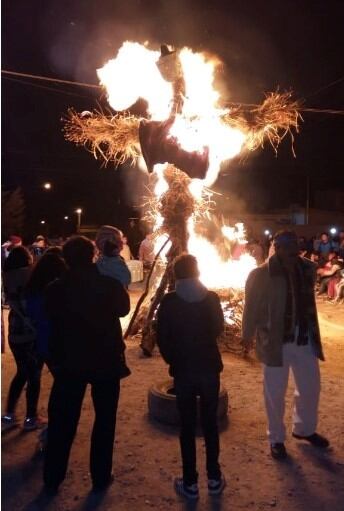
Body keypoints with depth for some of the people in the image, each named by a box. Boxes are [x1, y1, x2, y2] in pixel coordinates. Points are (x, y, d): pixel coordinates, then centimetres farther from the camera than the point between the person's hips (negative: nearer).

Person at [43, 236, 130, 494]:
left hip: (68, 362, 2)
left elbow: (52, 320, 4)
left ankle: (53, 479, 28)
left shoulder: (55, 289, -11)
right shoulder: (110, 285, -15)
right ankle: (101, 478, 25)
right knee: (105, 420, 16)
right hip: (106, 361, -1)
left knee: (62, 421, 16)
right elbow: (123, 308, 5)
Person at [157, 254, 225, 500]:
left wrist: (172, 359, 9)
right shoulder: (212, 298, -7)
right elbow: (219, 329, 8)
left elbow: (162, 338, -7)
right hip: (209, 367, 2)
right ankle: (214, 478, 24)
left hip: (182, 369, -1)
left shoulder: (169, 301, -11)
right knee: (210, 422, 15)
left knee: (187, 425, 10)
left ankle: (190, 483, 18)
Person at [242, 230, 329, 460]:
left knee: (311, 387, 18)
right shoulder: (261, 275, -14)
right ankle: (276, 438, 31)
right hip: (276, 342, -5)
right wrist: (248, 336, 0)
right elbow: (251, 307, -6)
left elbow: (308, 301, 9)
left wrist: (312, 332, 10)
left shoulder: (308, 269, 1)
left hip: (305, 339, 5)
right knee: (276, 393, 9)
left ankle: (304, 429, 44)